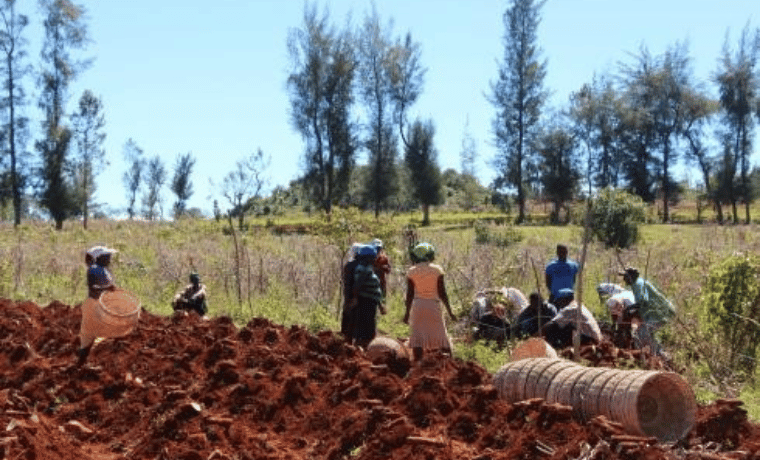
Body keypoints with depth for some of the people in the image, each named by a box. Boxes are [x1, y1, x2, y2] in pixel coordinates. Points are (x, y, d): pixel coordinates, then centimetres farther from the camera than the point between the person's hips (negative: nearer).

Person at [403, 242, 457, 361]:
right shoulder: (437, 270, -3)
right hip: (434, 305, 0)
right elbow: (442, 293, -3)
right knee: (441, 336, 8)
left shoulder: (412, 272, 0)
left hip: (417, 305, 1)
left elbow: (410, 294, 1)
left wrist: (407, 312, 10)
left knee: (418, 338, 1)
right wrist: (449, 311, 4)